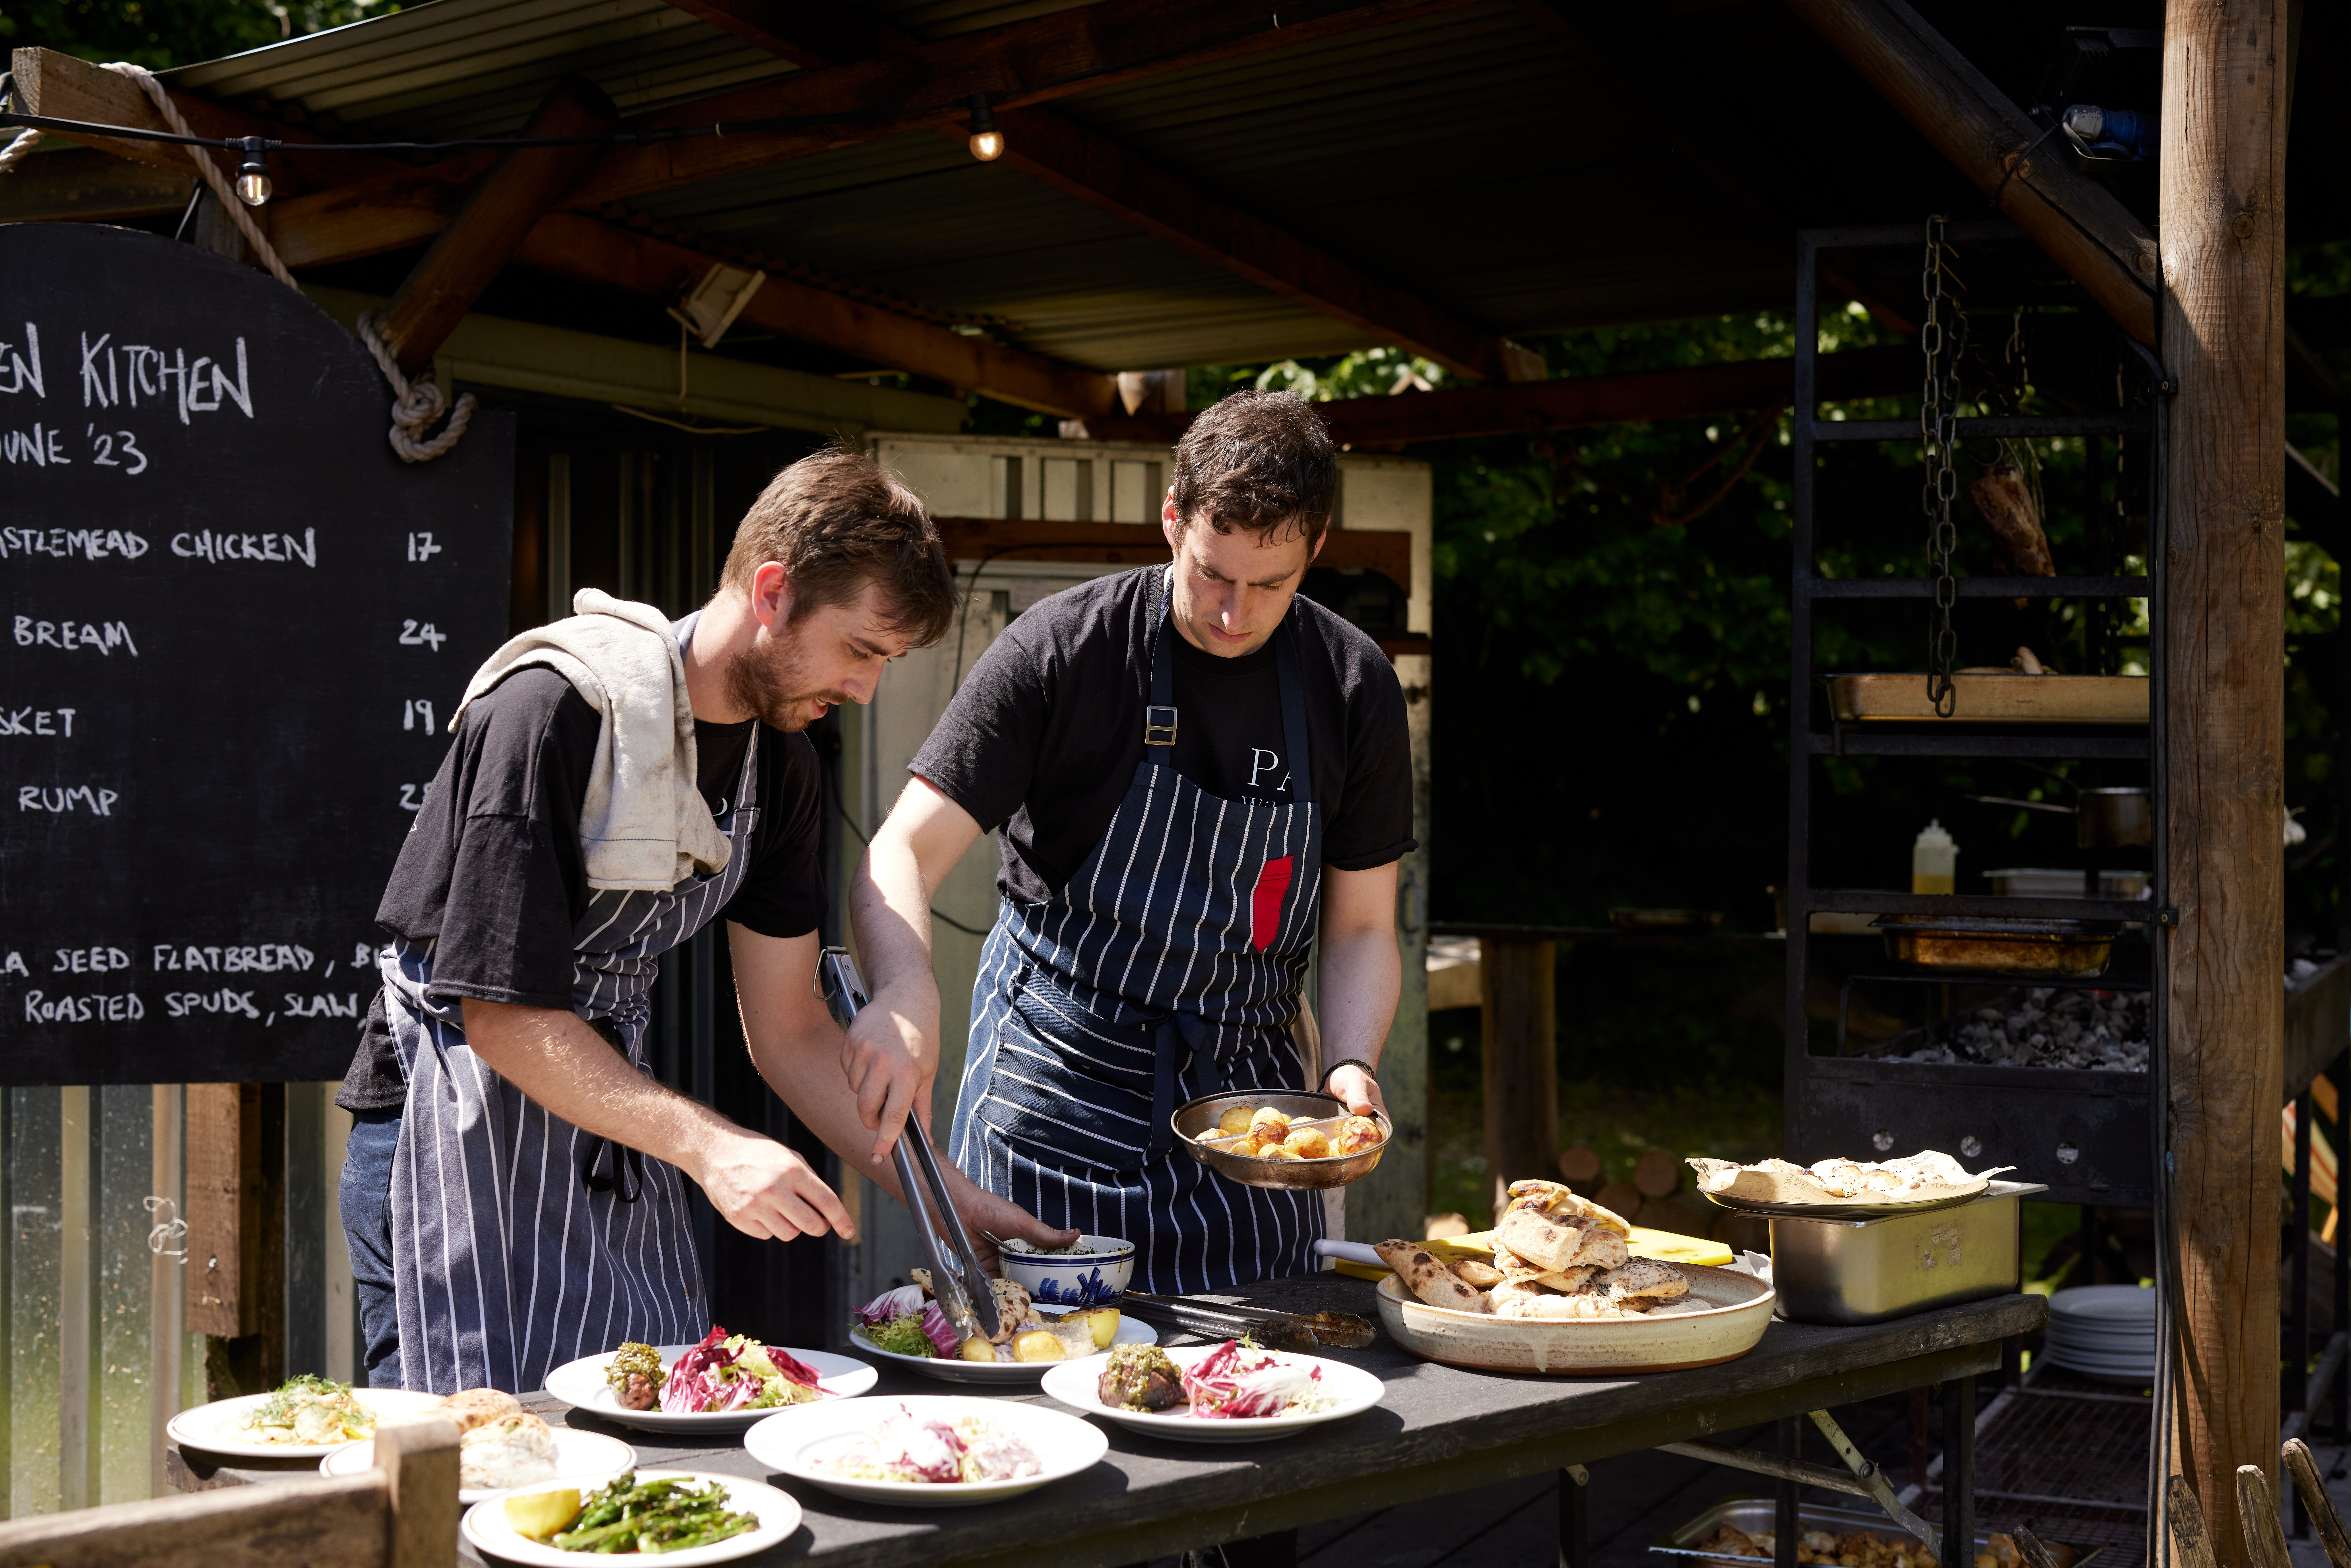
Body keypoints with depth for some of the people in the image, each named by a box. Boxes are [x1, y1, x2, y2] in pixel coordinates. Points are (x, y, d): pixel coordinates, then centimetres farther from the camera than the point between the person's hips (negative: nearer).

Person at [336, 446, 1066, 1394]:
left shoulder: (778, 761, 4)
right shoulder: (554, 712, -21)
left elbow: (788, 1030, 7)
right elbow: (501, 1013, -23)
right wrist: (707, 1146, -31)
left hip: (618, 1126, 7)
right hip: (466, 1131, -7)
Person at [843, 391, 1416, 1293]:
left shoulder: (1354, 686, -2)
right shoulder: (1062, 649, -13)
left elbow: (1361, 928, 5)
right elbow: (903, 854, -18)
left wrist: (1352, 1065, -15)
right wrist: (906, 994, -38)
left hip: (1245, 1088, 3)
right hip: (1057, 1076, -3)